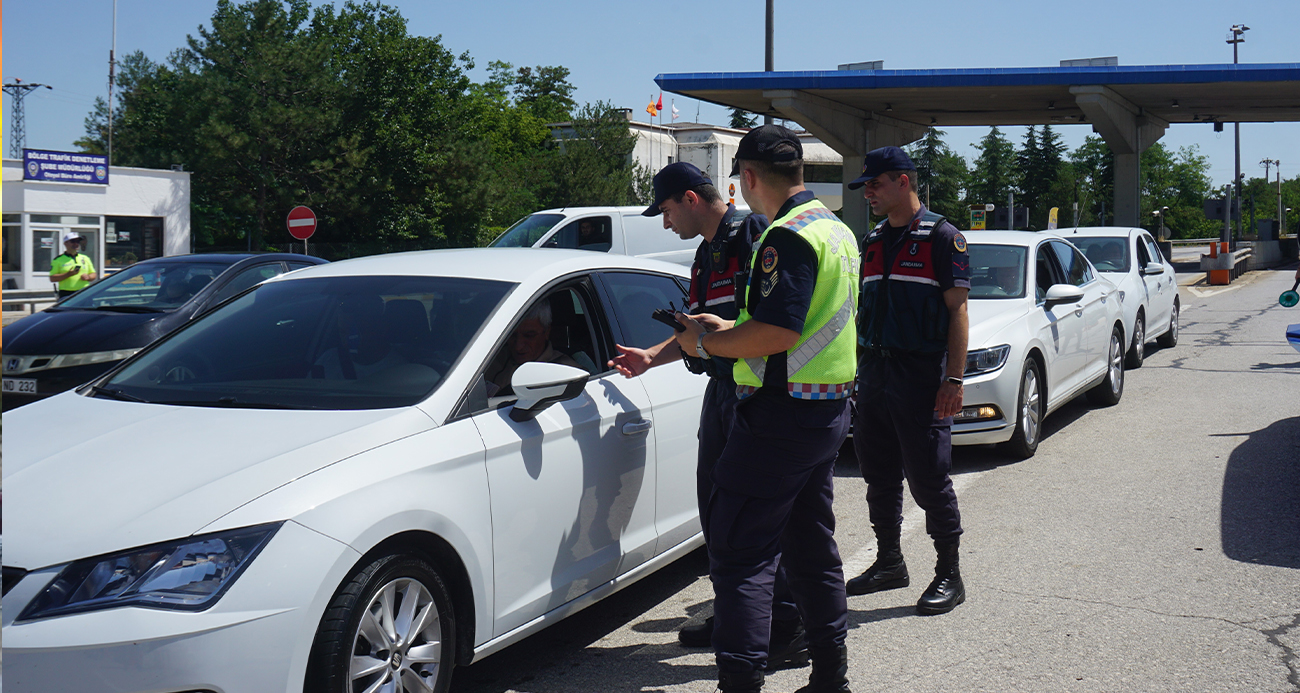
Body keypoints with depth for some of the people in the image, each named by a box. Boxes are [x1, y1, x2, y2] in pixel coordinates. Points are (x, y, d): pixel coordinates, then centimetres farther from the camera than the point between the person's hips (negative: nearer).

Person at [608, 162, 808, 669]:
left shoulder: (754, 234, -10)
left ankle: (789, 628, -2)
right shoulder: (706, 254, 20)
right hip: (722, 389, 10)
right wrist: (651, 357, 22)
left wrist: (732, 329, -28)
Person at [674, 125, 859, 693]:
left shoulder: (787, 236, -17)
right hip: (831, 407, 10)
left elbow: (777, 333, -25)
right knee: (812, 544, 18)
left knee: (739, 550, -7)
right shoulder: (838, 230, 15)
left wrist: (705, 342, -11)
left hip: (782, 411, -10)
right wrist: (730, 331, 22)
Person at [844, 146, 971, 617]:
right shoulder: (872, 242, 16)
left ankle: (949, 575, 8)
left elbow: (957, 311, -9)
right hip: (873, 370, 7)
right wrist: (854, 369, 15)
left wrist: (954, 379, -16)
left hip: (921, 375, -7)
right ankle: (889, 563, 24)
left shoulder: (941, 237, -5)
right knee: (879, 475, 11)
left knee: (929, 479, -3)